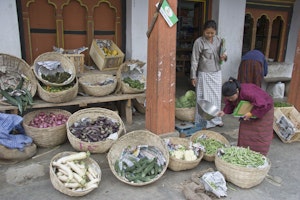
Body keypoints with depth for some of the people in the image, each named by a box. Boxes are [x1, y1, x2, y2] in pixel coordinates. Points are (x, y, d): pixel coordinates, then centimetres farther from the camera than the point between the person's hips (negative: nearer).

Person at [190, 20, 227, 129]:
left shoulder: (219, 40, 3)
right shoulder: (199, 42, -12)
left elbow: (223, 53, 16)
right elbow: (194, 60, -10)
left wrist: (224, 56, -9)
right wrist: (193, 76, -10)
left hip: (217, 73, 5)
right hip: (204, 74, -5)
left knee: (217, 97, 13)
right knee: (204, 98, 1)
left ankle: (216, 119, 29)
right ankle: (204, 121, 15)